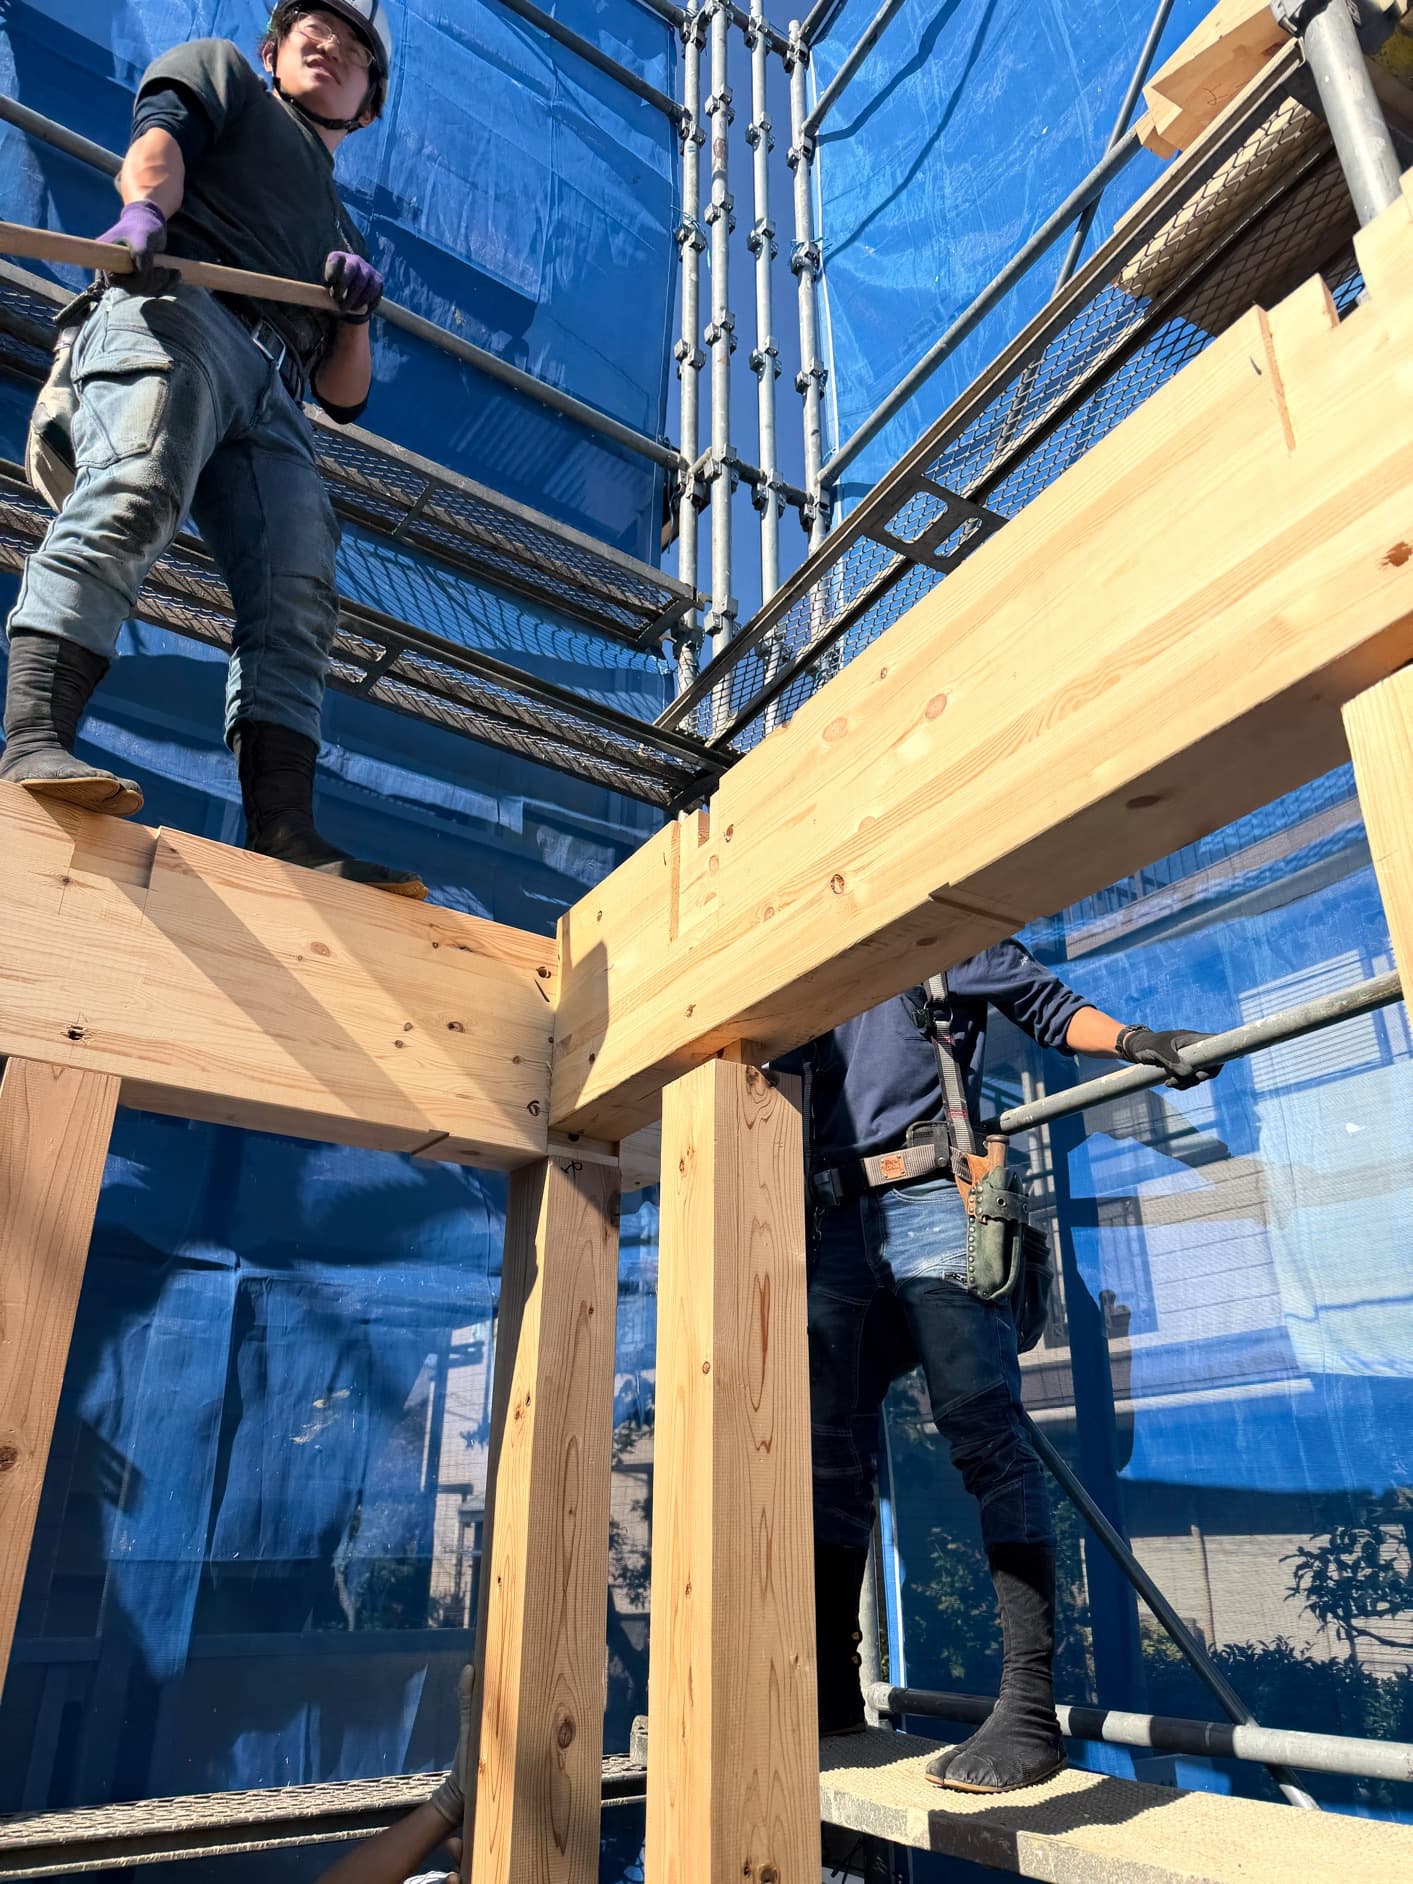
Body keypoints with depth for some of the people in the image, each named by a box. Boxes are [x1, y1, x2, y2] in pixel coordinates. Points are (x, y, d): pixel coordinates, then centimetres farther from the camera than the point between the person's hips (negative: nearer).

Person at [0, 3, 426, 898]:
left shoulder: (343, 230, 40)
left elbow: (345, 395, 28)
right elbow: (156, 143, 6)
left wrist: (356, 312, 7)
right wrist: (145, 207, -17)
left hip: (274, 403, 4)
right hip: (179, 307, -4)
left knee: (298, 598, -17)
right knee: (133, 496, -31)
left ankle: (283, 832, -28)